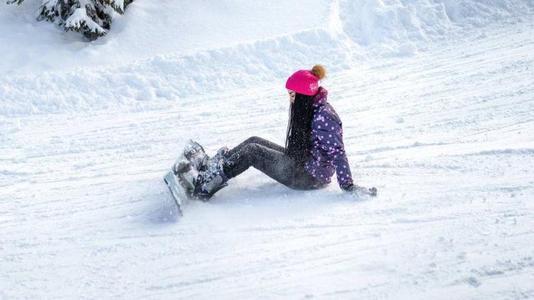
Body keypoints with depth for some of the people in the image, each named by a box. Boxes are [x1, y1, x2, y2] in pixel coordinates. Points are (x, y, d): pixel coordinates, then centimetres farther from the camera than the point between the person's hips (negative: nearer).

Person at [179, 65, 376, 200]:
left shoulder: (323, 117, -23)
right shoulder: (309, 109, 6)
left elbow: (337, 153, -25)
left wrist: (347, 186, -26)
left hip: (307, 177, -10)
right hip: (301, 163, 10)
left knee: (252, 150, -9)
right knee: (254, 142, 8)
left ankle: (205, 187, -5)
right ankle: (209, 167, 10)